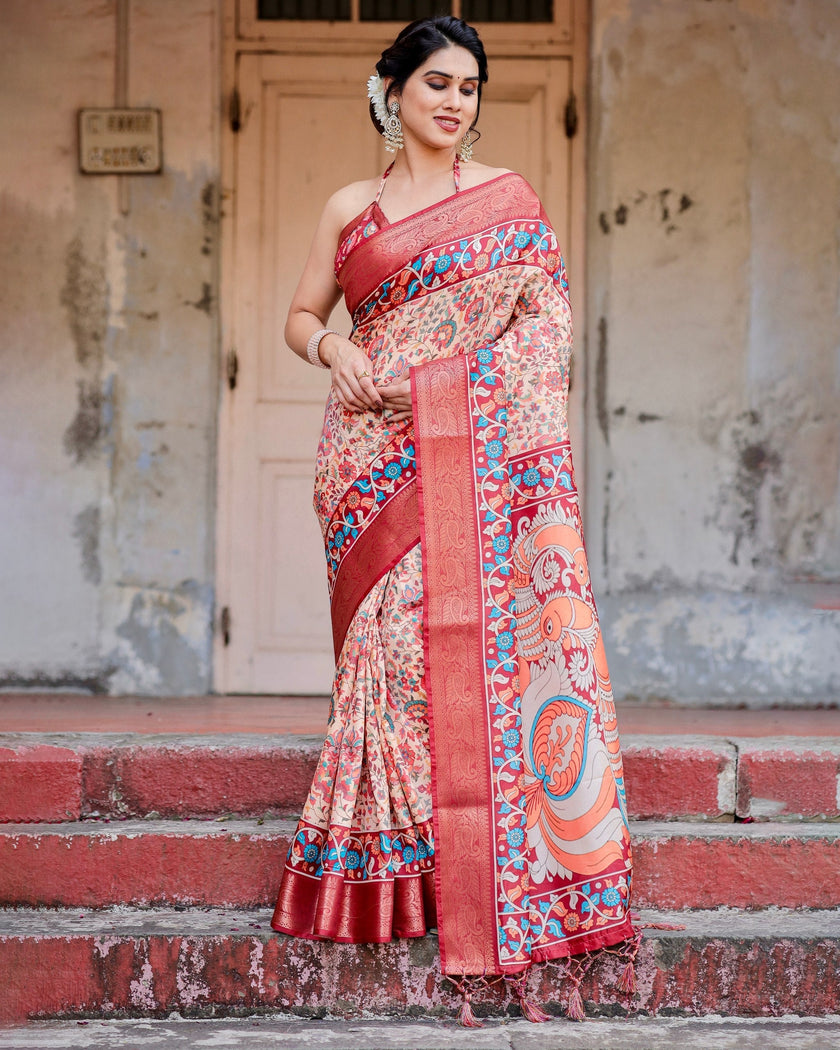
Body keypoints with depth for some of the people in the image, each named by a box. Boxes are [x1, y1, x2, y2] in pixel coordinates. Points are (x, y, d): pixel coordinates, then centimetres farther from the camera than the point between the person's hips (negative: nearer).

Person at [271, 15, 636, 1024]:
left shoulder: (509, 197, 10)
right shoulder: (349, 208, 14)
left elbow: (546, 329, 6)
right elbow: (302, 316, 18)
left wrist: (533, 447, -7)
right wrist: (337, 352, -5)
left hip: (481, 447, -1)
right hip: (374, 443, 1)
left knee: (484, 632, -9)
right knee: (391, 637, -5)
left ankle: (494, 907, -5)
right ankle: (396, 872, 3)